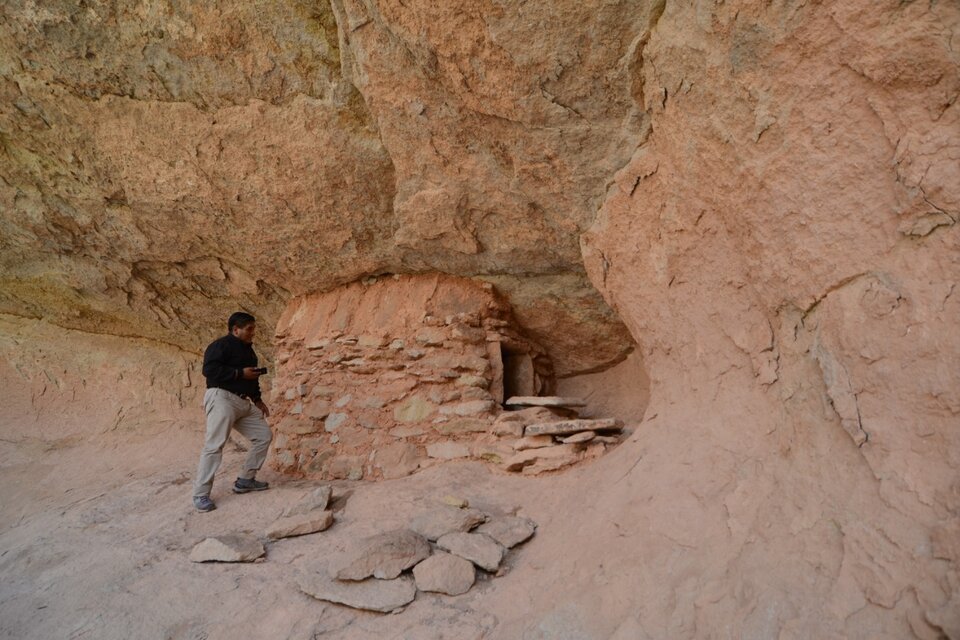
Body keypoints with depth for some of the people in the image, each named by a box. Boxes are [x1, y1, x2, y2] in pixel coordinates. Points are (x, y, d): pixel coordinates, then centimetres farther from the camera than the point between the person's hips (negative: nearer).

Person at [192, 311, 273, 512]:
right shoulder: (221, 345, -8)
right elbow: (209, 369, -22)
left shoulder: (247, 349, 20)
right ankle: (200, 494, -6)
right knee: (214, 445, -14)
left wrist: (258, 400, 18)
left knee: (264, 435, 7)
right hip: (222, 398, -9)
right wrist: (240, 373, -19)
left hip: (244, 402, 9)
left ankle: (245, 480, 16)